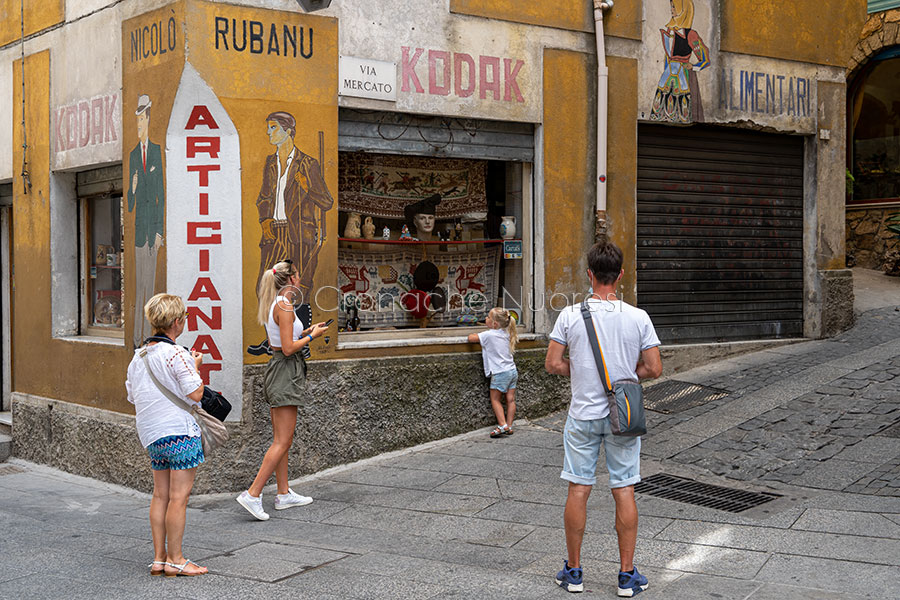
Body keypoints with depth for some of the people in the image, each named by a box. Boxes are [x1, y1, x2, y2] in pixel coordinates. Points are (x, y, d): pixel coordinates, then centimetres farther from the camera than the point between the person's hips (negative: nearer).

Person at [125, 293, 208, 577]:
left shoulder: (138, 356, 10)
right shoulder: (176, 354, -14)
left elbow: (133, 396, 16)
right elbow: (195, 394, -15)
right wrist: (195, 366, 0)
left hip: (151, 435, 8)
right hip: (180, 431, -8)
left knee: (160, 495, 12)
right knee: (179, 496, -2)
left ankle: (159, 558, 15)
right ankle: (175, 560, 2)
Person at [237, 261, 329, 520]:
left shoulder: (273, 305, 13)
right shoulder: (284, 306, -16)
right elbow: (288, 348, -19)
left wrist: (307, 331, 16)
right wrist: (312, 336, -6)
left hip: (278, 369, 10)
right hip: (286, 372, -10)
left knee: (280, 439, 13)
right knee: (283, 441, -8)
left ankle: (284, 494, 20)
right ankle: (252, 494, -11)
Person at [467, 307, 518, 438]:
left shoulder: (489, 335, -14)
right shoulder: (505, 333, 7)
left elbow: (471, 338, -15)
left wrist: (474, 335, 8)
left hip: (500, 373, -7)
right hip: (512, 370, 7)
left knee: (495, 399, 5)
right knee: (510, 399, 8)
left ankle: (502, 425, -5)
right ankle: (509, 426, 11)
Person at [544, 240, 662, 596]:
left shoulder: (570, 315, -8)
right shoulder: (638, 318, -7)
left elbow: (553, 364, -7)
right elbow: (654, 369, -5)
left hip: (583, 415, 0)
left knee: (578, 490, 8)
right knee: (624, 491, 7)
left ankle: (573, 571, 17)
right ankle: (627, 575, 12)